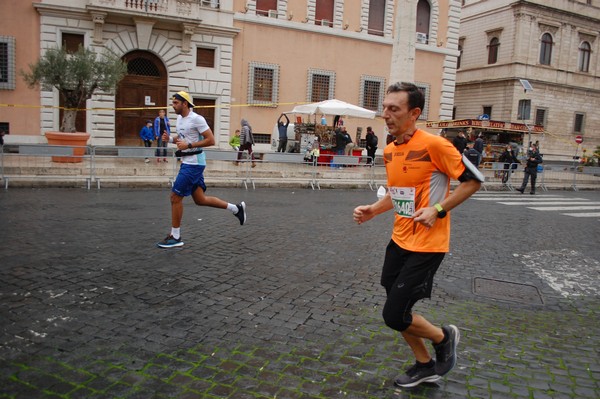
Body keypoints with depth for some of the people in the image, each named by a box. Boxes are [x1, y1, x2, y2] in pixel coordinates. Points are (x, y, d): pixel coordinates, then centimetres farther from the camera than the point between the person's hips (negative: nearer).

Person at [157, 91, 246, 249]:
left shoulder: (196, 119, -14)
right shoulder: (180, 118, 13)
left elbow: (211, 140, -17)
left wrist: (189, 145, -21)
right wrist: (170, 139, 5)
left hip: (194, 163, -10)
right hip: (187, 162, 10)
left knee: (175, 197, -6)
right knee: (200, 199, 12)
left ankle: (175, 237, 7)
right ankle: (236, 208, 22)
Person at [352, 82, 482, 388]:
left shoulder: (433, 144, -17)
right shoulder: (389, 151, 6)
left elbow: (473, 180, -10)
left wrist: (438, 210, -19)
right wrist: (372, 211, 3)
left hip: (427, 245, -8)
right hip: (399, 241, 8)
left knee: (394, 316, -6)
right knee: (396, 310, 14)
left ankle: (445, 337, 24)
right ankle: (425, 365, 38)